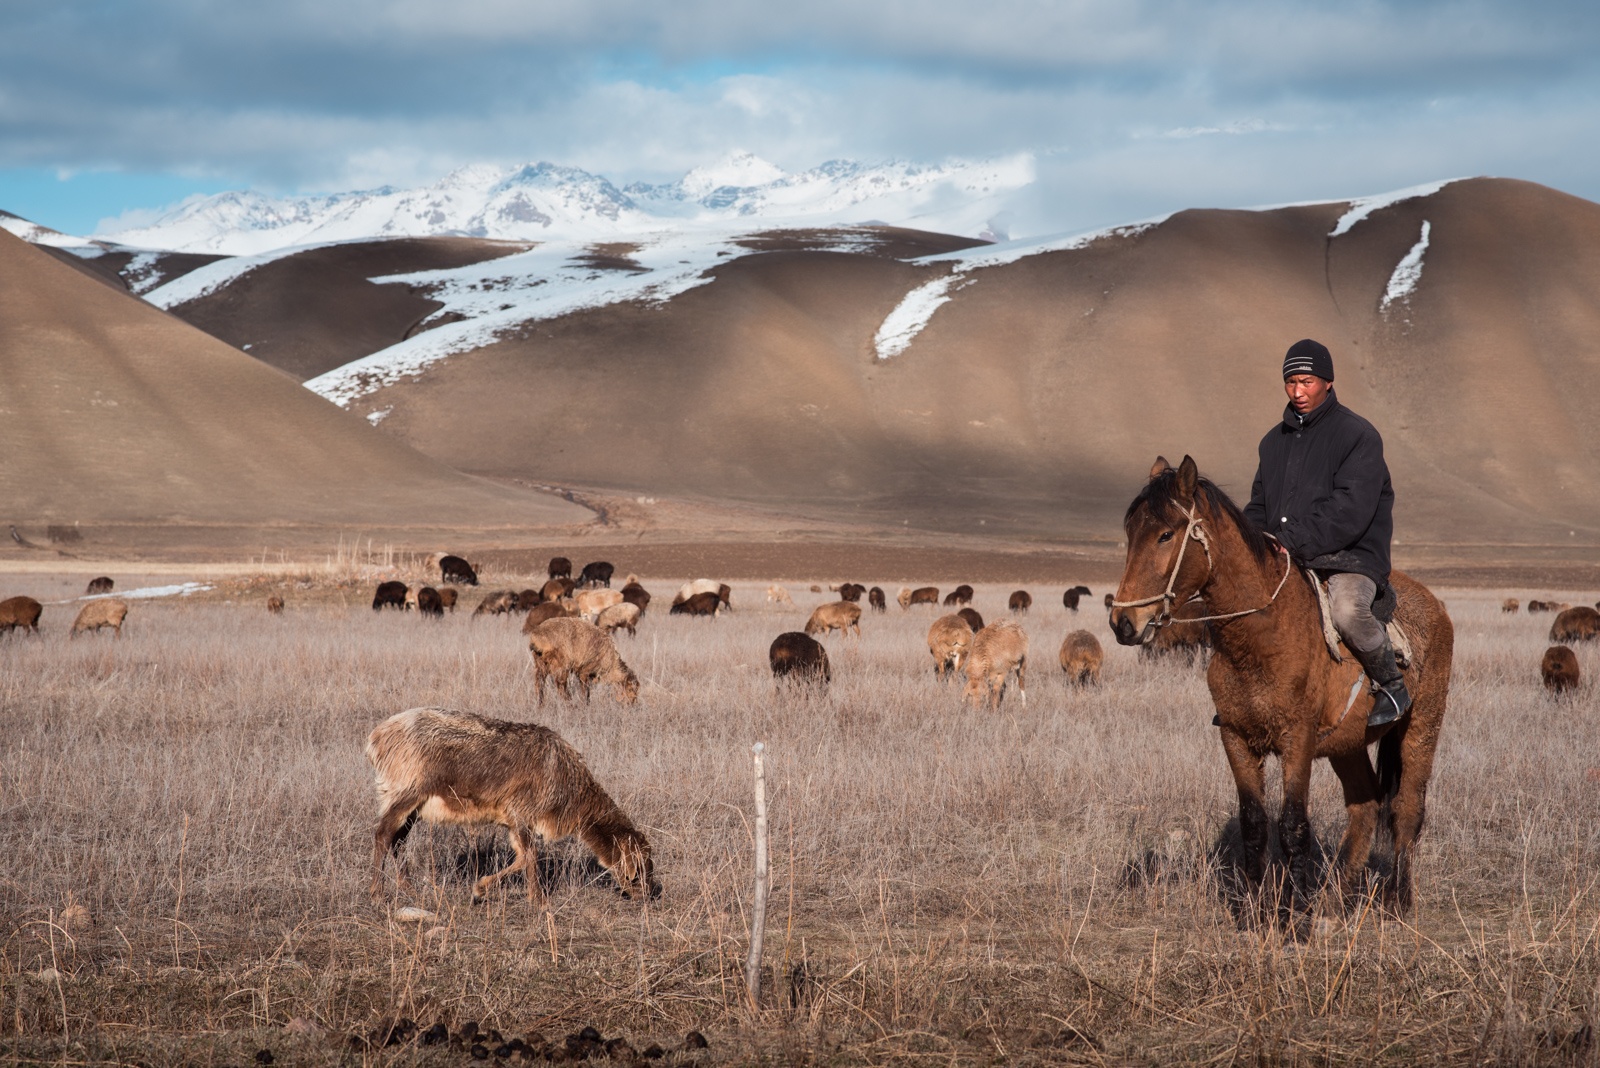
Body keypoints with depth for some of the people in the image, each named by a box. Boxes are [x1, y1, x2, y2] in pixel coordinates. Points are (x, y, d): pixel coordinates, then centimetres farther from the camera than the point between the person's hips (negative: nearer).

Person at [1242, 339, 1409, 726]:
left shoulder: (1358, 435, -7)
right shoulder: (1275, 440, 16)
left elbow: (1350, 512, -18)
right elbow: (1258, 506, 21)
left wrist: (1292, 542, -25)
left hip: (1349, 557, -7)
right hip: (1285, 561, 7)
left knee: (1347, 610, -36)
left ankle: (1392, 686, -10)